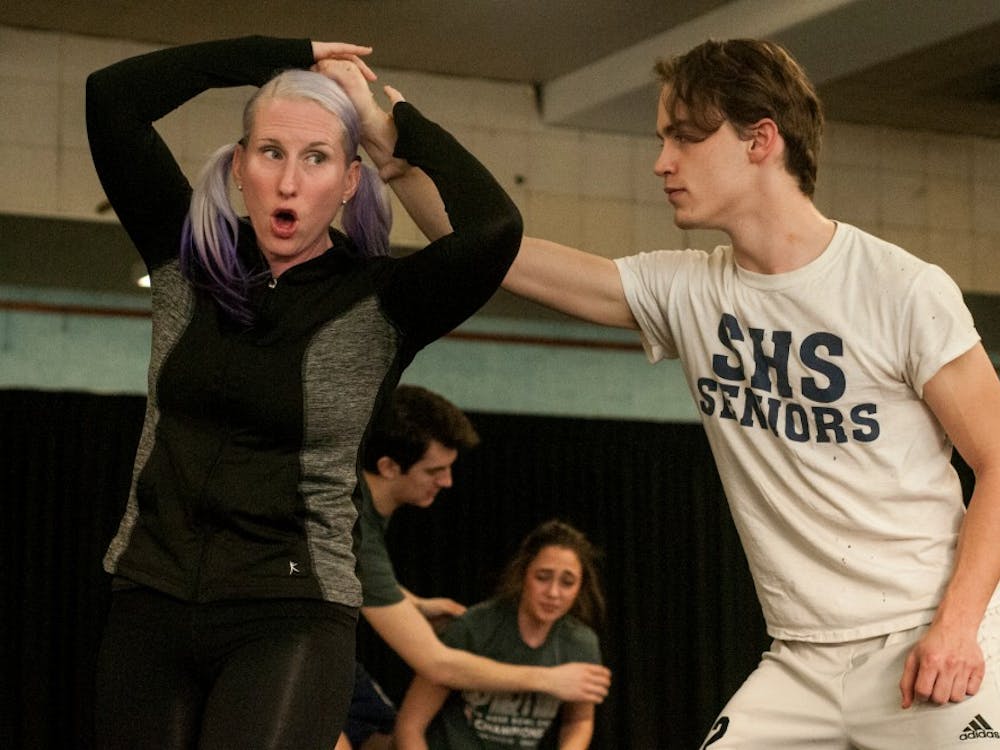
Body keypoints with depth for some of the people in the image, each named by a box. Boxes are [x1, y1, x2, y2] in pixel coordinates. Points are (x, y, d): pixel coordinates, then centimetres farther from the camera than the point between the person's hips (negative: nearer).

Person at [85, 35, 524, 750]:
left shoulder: (380, 304, -5)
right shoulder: (188, 258, 5)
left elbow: (494, 227, -23)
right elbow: (111, 97, -3)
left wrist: (405, 121, -6)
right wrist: (282, 54, -1)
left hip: (291, 616, -4)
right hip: (151, 602, 4)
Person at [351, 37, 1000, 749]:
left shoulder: (905, 291, -8)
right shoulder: (685, 290, 5)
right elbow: (501, 255, 6)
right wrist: (402, 162, -6)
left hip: (928, 650, -4)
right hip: (802, 663, 4)